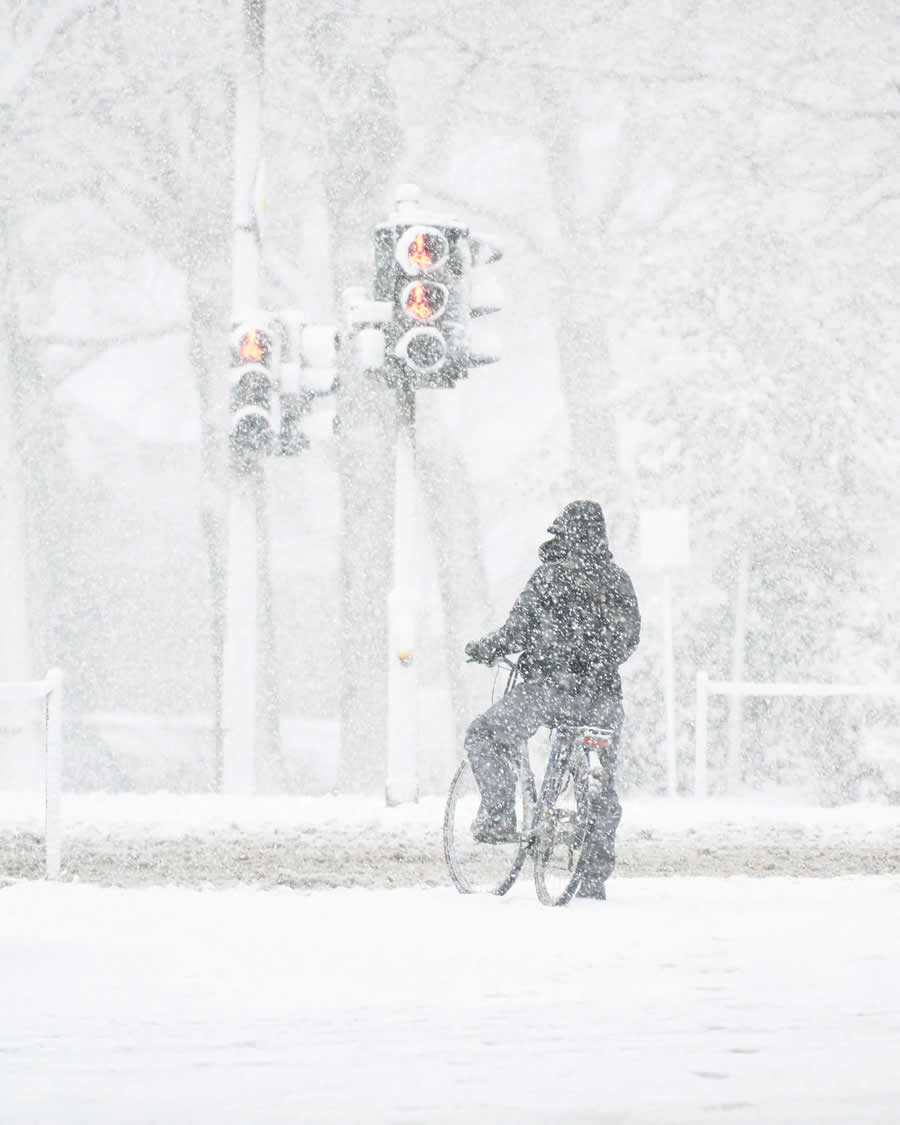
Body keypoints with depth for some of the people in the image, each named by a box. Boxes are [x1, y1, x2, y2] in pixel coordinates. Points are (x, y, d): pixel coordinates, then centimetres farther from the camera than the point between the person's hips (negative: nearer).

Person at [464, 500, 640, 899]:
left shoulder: (551, 576, -5)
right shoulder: (618, 581, 10)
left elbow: (517, 630, -8)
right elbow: (630, 638, 19)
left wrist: (483, 648, 10)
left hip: (551, 686, -5)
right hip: (603, 696, 5)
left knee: (484, 736, 10)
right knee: (602, 786, 13)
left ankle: (498, 817, -3)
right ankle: (595, 878, 15)